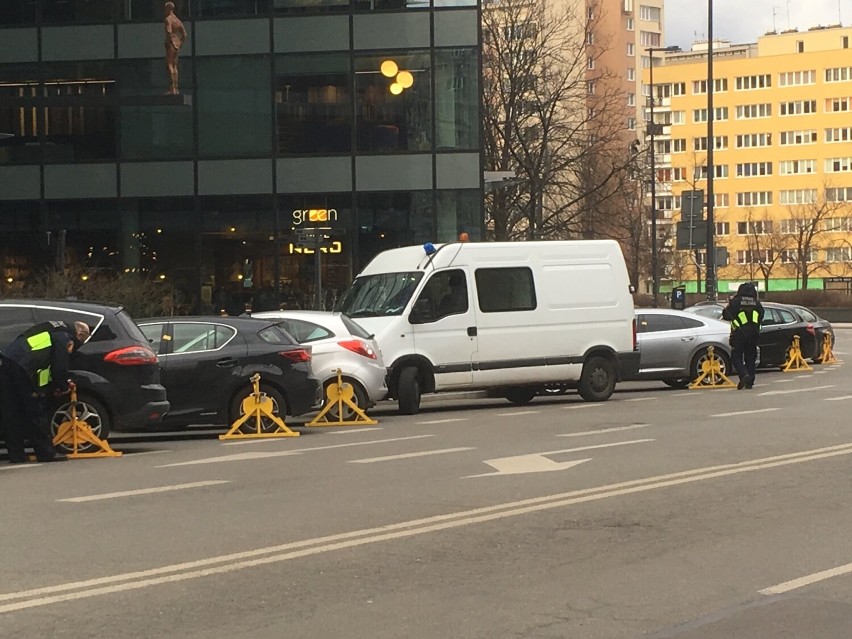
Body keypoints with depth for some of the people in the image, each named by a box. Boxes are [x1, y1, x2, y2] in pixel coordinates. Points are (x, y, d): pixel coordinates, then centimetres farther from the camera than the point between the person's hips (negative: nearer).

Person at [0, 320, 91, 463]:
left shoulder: (53, 329, 30)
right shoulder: (65, 336, 2)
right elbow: (60, 366, -3)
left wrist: (57, 385, 28)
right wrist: (63, 386, 15)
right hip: (22, 367, -9)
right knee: (36, 413, -2)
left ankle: (16, 454, 12)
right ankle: (46, 452, 2)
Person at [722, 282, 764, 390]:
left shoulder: (735, 301, -6)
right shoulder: (757, 303, 7)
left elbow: (726, 315, -2)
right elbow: (761, 317, 17)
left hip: (739, 333, -4)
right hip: (753, 334, 4)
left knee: (736, 357, 2)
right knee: (750, 357, 11)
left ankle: (744, 375, -22)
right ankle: (750, 381, 7)